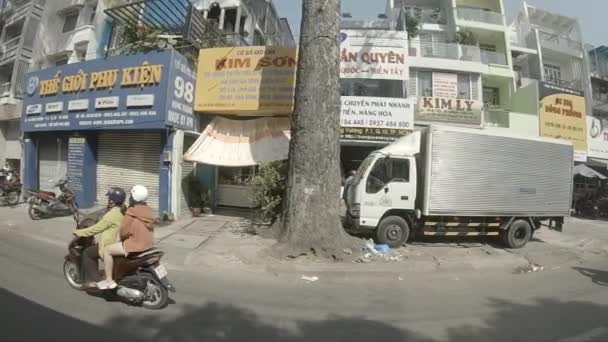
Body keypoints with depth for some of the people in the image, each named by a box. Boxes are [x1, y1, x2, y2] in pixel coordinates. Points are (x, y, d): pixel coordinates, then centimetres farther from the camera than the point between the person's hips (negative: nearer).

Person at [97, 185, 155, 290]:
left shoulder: (132, 212, -18)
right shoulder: (147, 210, 5)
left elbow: (124, 231, -16)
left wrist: (120, 236, 5)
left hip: (135, 245, -9)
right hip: (149, 244, 9)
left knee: (106, 250, 3)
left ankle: (109, 281, 5)